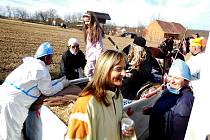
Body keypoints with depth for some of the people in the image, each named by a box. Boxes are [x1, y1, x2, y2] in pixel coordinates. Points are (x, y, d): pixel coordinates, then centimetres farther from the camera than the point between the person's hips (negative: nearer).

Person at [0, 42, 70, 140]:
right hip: (12, 103, -9)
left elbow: (42, 84, 22)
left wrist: (60, 80, 23)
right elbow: (48, 91, -5)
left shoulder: (32, 63, 14)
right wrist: (62, 84, 9)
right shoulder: (41, 69, -14)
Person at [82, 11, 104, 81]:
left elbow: (99, 45, -15)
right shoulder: (87, 30, 12)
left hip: (94, 56, -8)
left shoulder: (97, 30, -13)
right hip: (89, 56, 8)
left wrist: (98, 58, -18)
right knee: (88, 73, 11)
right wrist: (86, 54, 13)